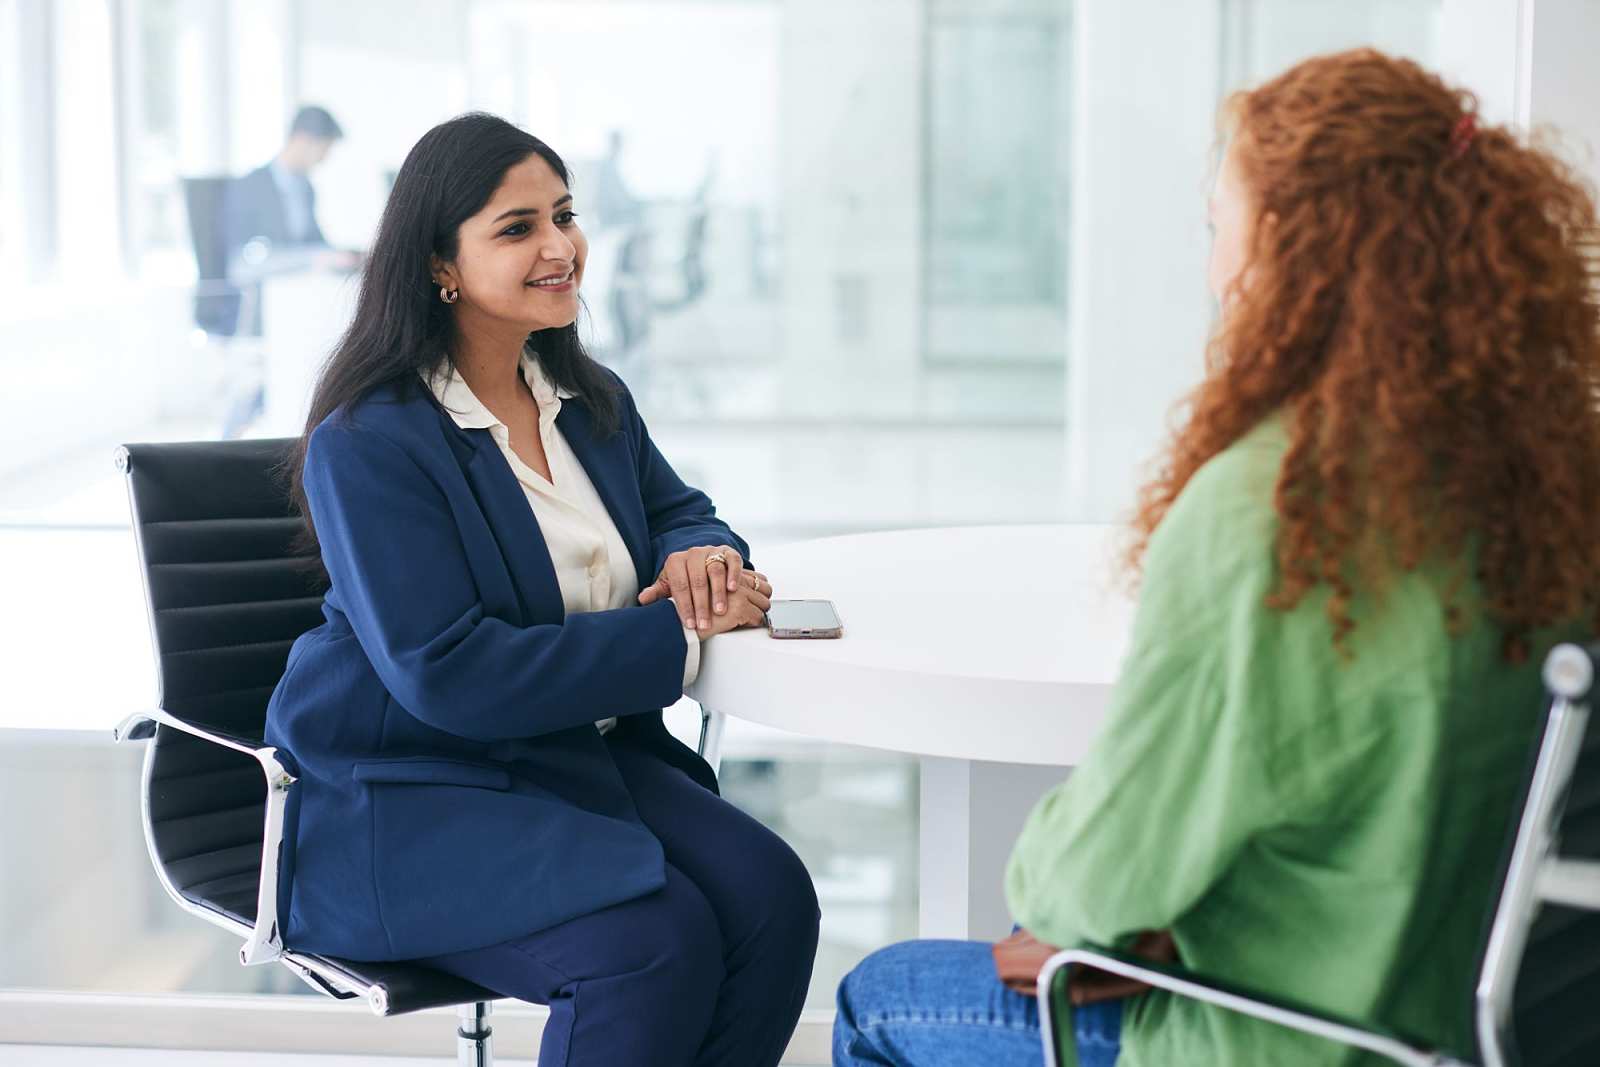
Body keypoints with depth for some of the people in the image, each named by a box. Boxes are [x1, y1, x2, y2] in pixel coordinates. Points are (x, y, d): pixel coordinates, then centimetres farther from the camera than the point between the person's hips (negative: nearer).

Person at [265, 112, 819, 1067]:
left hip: (584, 755, 7)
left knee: (770, 895, -18)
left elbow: (676, 511, 23)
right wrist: (679, 634, -22)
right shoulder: (365, 446, -16)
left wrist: (700, 557, -6)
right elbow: (445, 674, -22)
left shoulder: (591, 401, 9)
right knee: (656, 942, -28)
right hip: (411, 796, -7)